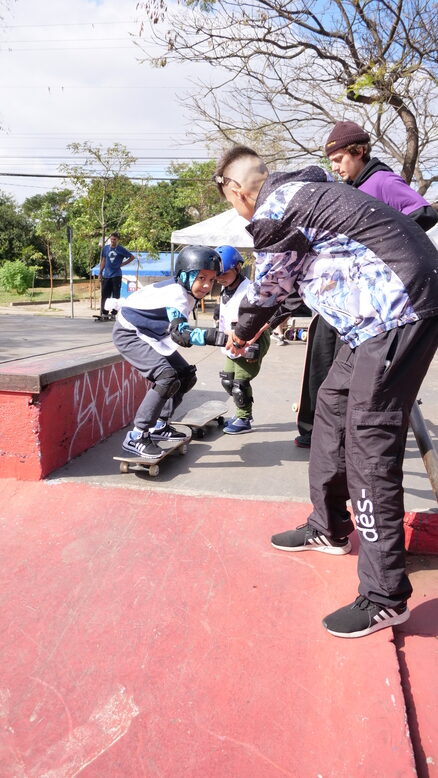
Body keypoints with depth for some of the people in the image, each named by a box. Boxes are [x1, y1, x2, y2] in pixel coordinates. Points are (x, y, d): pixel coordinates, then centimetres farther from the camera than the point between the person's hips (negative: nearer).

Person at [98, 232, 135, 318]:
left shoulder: (121, 249, -2)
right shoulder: (106, 248, 8)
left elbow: (132, 257, 3)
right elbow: (103, 261, 15)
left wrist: (122, 264, -2)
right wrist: (100, 273, 12)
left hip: (116, 275, -3)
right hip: (106, 275, 3)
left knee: (116, 295, 1)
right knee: (105, 295, 3)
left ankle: (114, 313, 8)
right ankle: (104, 312, 11)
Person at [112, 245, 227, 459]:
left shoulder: (185, 291, -1)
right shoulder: (176, 294, -29)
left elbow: (178, 331, 12)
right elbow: (181, 333, -42)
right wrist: (217, 337, -52)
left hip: (149, 336, 10)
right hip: (128, 334, -9)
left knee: (186, 376, 7)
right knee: (167, 377, -26)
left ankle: (159, 426, 17)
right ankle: (136, 437, -19)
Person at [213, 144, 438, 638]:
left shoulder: (274, 210, -9)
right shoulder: (301, 192, 21)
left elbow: (269, 286, 3)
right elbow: (290, 278, 32)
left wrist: (241, 334, 22)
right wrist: (257, 327, 44)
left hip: (398, 308, -10)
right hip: (388, 309, 10)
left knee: (369, 439, -12)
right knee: (333, 405, 15)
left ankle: (384, 597, -4)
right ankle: (329, 528, 28)